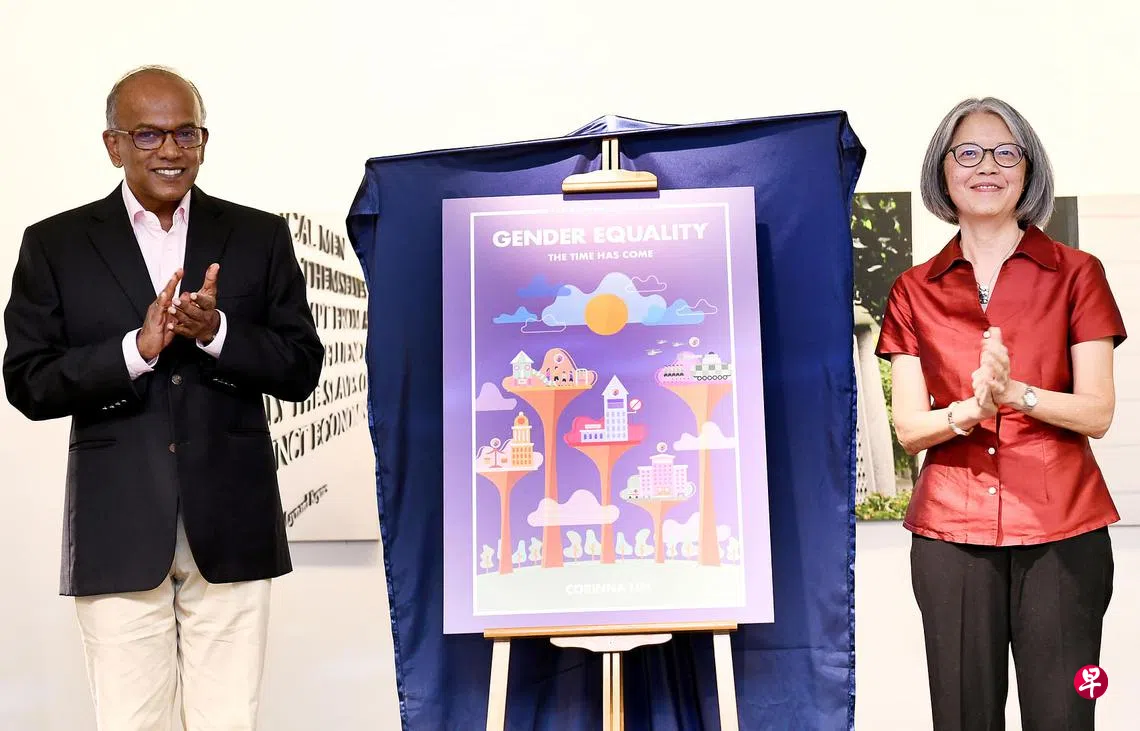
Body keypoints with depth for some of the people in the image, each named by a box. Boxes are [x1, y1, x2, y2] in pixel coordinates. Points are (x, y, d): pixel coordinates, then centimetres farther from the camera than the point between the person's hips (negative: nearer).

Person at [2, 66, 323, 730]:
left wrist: (215, 332, -15)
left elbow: (301, 371, 3)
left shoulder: (261, 237, 6)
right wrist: (137, 348, -15)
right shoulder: (55, 245, 5)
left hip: (233, 526, 1)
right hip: (118, 532, 0)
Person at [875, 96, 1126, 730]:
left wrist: (1015, 393, -20)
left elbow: (1098, 413, -2)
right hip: (950, 531, 1)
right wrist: (970, 410, -19)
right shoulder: (915, 291, 7)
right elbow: (909, 428, 2)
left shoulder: (1076, 274, 4)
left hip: (1061, 532, -1)